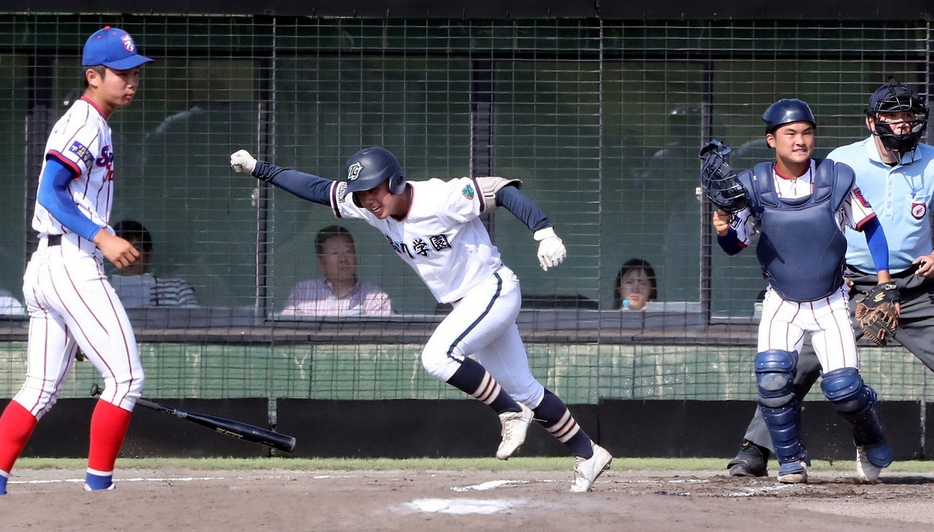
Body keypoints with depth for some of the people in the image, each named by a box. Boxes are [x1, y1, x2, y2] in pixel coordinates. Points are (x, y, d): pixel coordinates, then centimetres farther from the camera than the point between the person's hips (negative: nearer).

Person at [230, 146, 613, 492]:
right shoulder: (369, 207, -6)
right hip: (463, 305, 8)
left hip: (494, 289, -8)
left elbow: (502, 191, -26)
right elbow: (318, 189, -1)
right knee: (522, 388, 12)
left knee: (437, 357, -25)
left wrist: (544, 232, -37)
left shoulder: (443, 199, -26)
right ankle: (588, 455, 25)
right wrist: (258, 169, -5)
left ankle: (511, 414, -8)